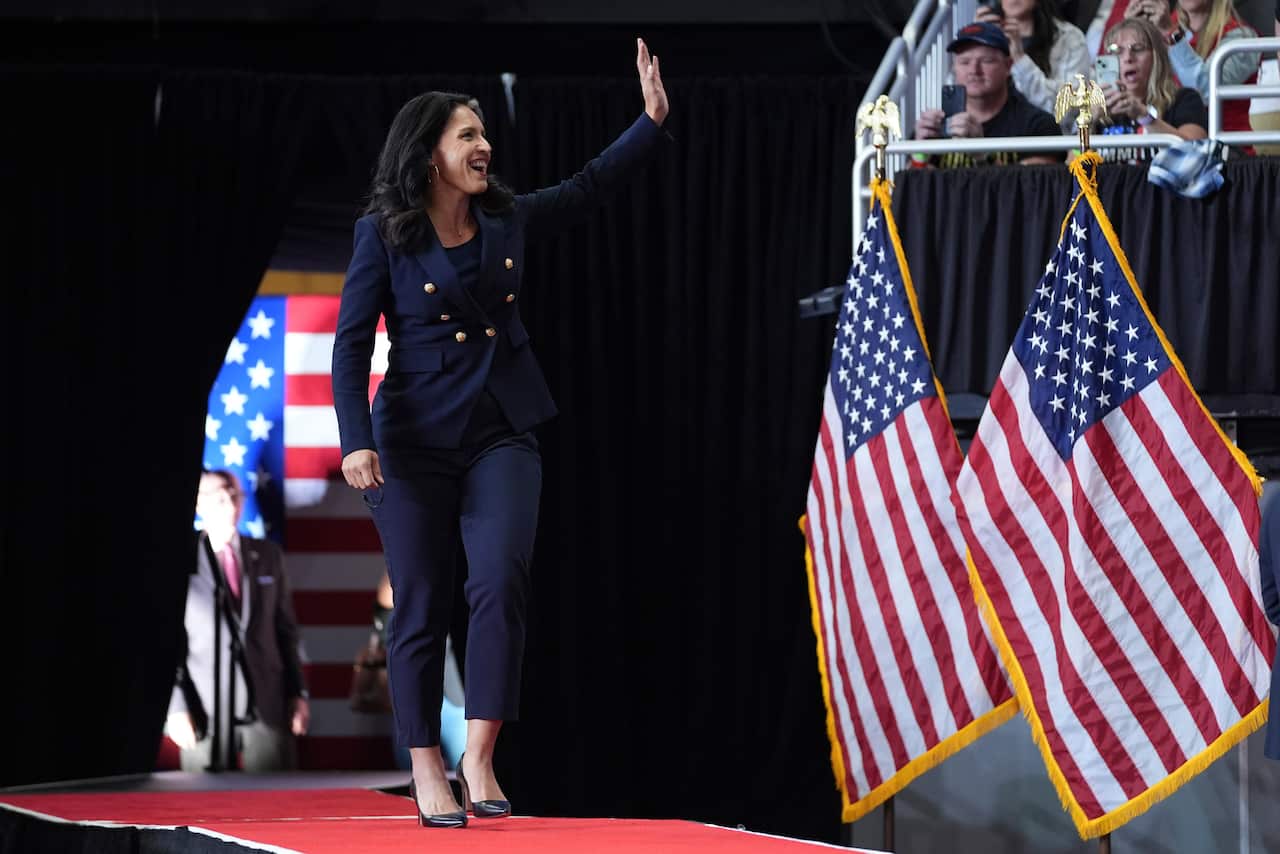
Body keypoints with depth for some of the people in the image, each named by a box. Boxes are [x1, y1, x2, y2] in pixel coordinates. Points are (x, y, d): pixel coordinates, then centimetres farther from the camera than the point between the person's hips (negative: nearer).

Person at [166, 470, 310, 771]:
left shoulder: (268, 556, 11)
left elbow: (286, 630, 15)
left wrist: (299, 692, 10)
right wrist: (175, 708, -8)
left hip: (268, 706, 3)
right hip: (206, 711, -3)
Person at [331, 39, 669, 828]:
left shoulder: (506, 219, 6)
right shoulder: (385, 236, -6)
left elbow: (590, 186, 18)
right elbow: (352, 342, -8)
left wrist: (654, 120, 8)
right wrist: (356, 441, -18)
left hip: (502, 436, 3)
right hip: (415, 443, -3)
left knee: (501, 582, -16)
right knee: (423, 607, 2)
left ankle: (479, 756, -13)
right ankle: (427, 770, 12)